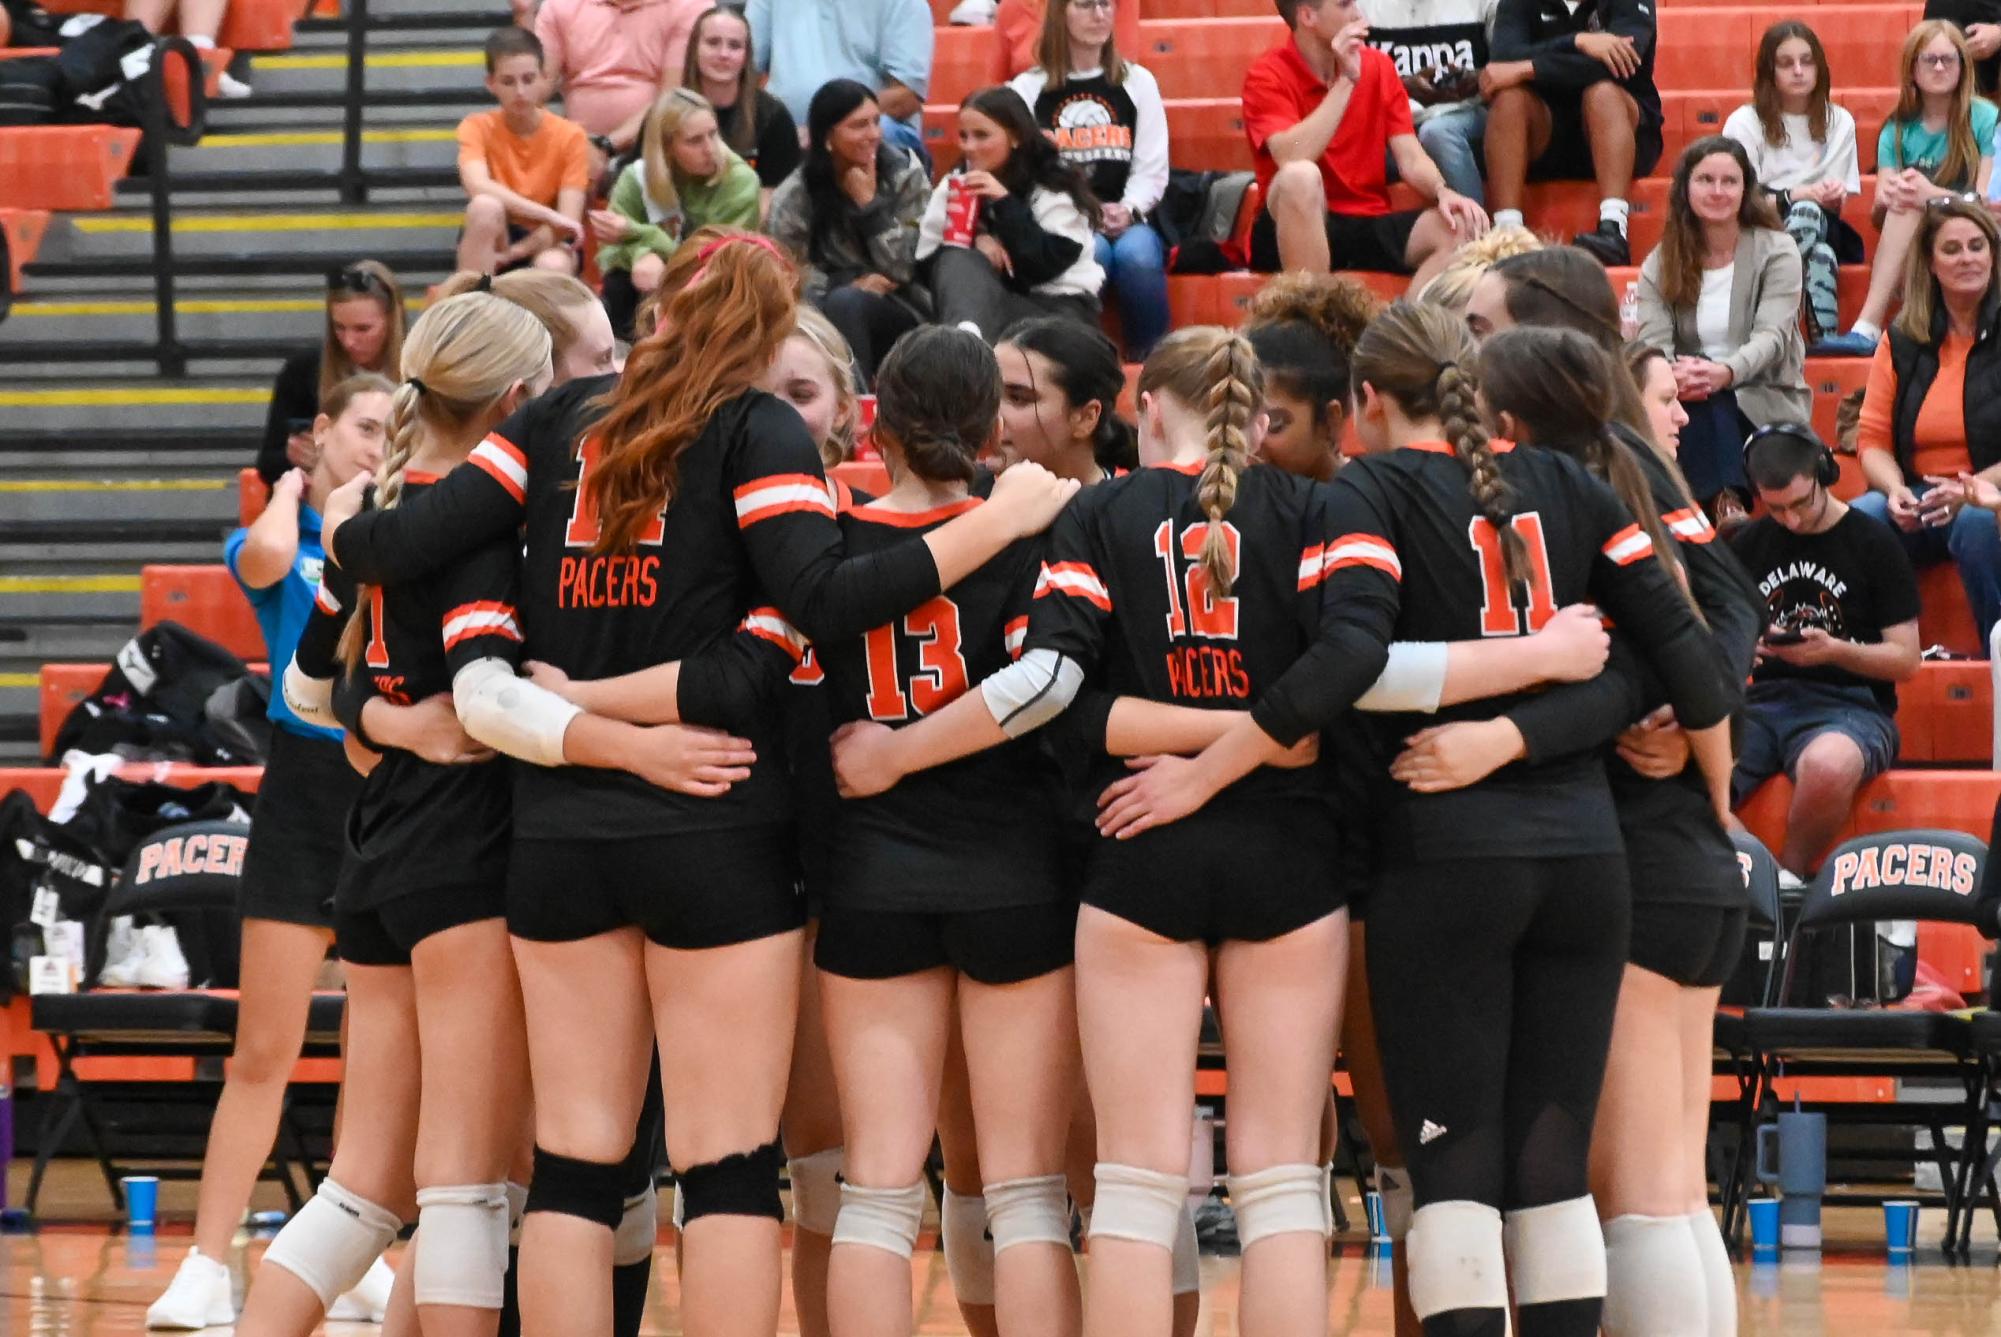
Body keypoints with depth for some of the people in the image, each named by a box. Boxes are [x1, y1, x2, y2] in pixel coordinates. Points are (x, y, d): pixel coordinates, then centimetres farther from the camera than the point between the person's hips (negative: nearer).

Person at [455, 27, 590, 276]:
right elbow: (477, 186, -29)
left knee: (553, 266, -37)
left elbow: (566, 223, -13)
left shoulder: (570, 136, -7)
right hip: (493, 243, 1)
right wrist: (548, 215, -36)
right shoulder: (477, 128, -8)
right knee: (485, 206, -33)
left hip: (545, 245, -1)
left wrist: (513, 252, -24)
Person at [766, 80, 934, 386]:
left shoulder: (906, 176, 0)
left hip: (900, 312, -1)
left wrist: (869, 203, -11)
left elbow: (903, 270, -5)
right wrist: (850, 284, -18)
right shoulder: (794, 196, 0)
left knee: (844, 304, -33)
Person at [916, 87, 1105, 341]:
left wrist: (1005, 202, -22)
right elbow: (925, 262, 1)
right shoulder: (954, 186, 7)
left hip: (1059, 308, -4)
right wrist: (976, 242, -18)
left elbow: (1046, 265, -18)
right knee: (958, 261, -32)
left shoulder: (1055, 187, -5)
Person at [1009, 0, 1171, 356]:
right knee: (1092, 252, -36)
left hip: (1128, 220, 1)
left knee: (1137, 254, -33)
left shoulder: (1137, 82, 15)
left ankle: (1151, 363, -23)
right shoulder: (1028, 89, 10)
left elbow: (1151, 170, 10)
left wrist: (1128, 210, -11)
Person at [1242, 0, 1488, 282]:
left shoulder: (1378, 66, 9)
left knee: (1459, 227, -20)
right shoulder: (1267, 76, -6)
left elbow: (1411, 159, 3)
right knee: (1300, 177, -37)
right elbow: (1292, 159, -23)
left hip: (1370, 227, 5)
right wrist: (1346, 81, -20)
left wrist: (1442, 192, -20)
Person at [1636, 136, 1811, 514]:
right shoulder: (1661, 264, 11)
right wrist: (1673, 376, -31)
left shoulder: (1777, 252, 3)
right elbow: (1654, 342, -4)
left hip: (1766, 399, -2)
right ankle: (1726, 507, -45)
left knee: (1706, 400, -36)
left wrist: (1725, 372, -34)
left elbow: (1772, 336, -11)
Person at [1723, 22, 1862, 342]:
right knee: (1806, 211, -38)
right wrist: (1796, 196, -16)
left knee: (1808, 214, -37)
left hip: (1824, 232, 3)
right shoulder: (1744, 123, 2)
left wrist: (1835, 196, -15)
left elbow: (1837, 204, 11)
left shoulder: (1839, 122, 11)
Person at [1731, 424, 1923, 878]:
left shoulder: (1874, 543, 3)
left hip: (1850, 703, -3)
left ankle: (1791, 874, -14)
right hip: (1765, 701, 3)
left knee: (1826, 768, -41)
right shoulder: (1749, 543, 16)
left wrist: (1834, 651, -17)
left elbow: (1906, 659, 0)